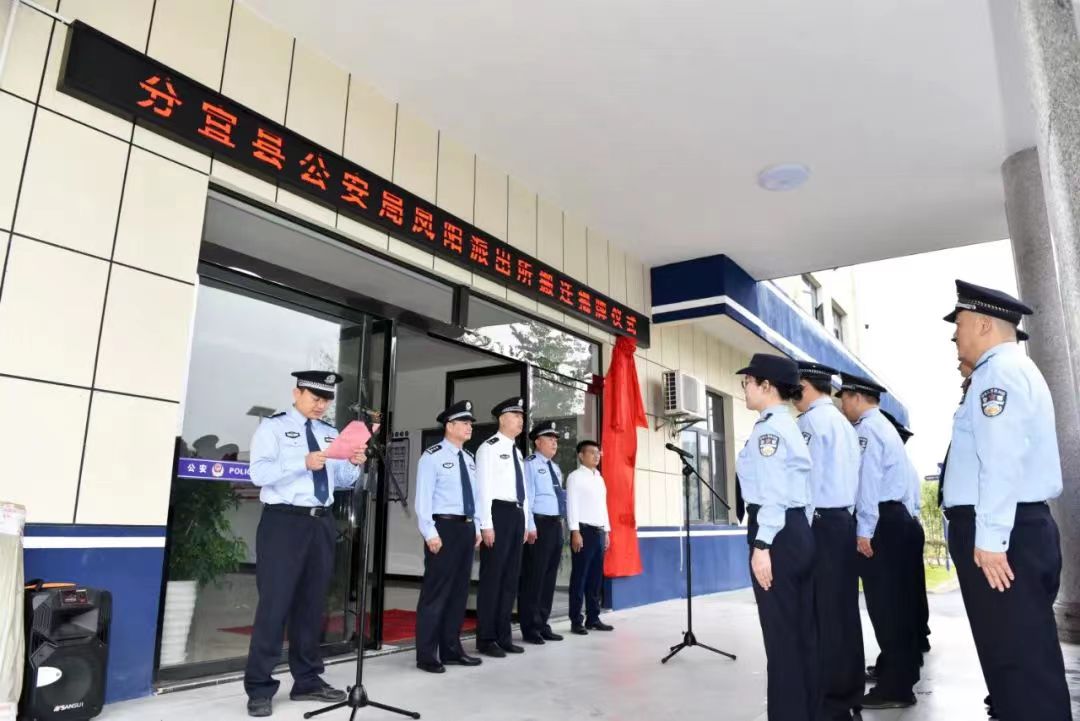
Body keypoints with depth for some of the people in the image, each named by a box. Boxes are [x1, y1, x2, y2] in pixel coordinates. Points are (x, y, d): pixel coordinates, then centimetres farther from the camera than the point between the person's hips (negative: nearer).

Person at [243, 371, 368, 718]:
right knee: (275, 604, -3)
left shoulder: (331, 434, 16)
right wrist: (303, 464, -25)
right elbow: (259, 473, -14)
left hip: (321, 523, 6)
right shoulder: (272, 427, -1)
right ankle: (259, 689, 9)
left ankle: (307, 681, 23)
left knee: (312, 604, 12)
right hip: (283, 522, -6)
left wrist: (354, 465, -6)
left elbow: (342, 481, 15)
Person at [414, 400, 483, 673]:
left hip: (466, 527, 8)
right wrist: (430, 532, -18)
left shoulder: (469, 458, 15)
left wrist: (477, 527, 12)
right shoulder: (432, 456, -8)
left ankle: (451, 649, 24)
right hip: (444, 527, -7)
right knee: (436, 591, -3)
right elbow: (424, 497, -12)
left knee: (460, 590, 13)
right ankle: (427, 655, 7)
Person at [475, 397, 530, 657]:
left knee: (511, 577, 11)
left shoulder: (516, 451, 19)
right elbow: (484, 487, -13)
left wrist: (525, 522, 16)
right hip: (499, 512, -8)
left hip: (517, 514, 8)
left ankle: (503, 636, 21)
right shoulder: (489, 448, -6)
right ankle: (486, 638, 8)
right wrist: (486, 524, -18)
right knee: (492, 576, -2)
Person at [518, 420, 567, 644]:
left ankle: (542, 624, 21)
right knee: (533, 576, -3)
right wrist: (530, 526, -19)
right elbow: (527, 497, -13)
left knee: (549, 576, 12)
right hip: (540, 523, -8)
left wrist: (560, 523, 14)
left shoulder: (556, 468, 19)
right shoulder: (530, 464, -5)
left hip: (556, 524, 8)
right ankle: (530, 627, 6)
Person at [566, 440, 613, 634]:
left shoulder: (599, 479, 18)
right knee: (580, 577, -2)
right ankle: (576, 621, 4)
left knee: (596, 577, 10)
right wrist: (575, 532, -17)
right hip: (583, 530, -7)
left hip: (599, 531, 7)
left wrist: (606, 531, 15)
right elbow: (571, 505, -11)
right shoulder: (575, 477, -4)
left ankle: (593, 618, 18)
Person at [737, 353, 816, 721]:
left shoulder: (768, 428, -10)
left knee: (780, 634, -3)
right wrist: (799, 533, 18)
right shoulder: (790, 426, 19)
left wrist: (761, 544, -18)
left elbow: (773, 492, -17)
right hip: (800, 532, 10)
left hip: (777, 534, -10)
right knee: (803, 631, 13)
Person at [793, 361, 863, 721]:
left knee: (824, 612, -5)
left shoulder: (810, 421, -10)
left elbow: (807, 477, -15)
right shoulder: (843, 421, 18)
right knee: (843, 609, 13)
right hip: (844, 519, 9)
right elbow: (851, 475, 16)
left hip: (821, 521, -9)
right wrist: (844, 514, 16)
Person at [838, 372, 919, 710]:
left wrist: (864, 530, -18)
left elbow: (868, 481, -18)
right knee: (895, 599, 16)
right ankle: (900, 670, 27)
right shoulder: (885, 426, 21)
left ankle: (895, 688, -1)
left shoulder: (867, 429, -10)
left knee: (883, 602, -6)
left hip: (880, 520, -10)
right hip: (896, 515, 10)